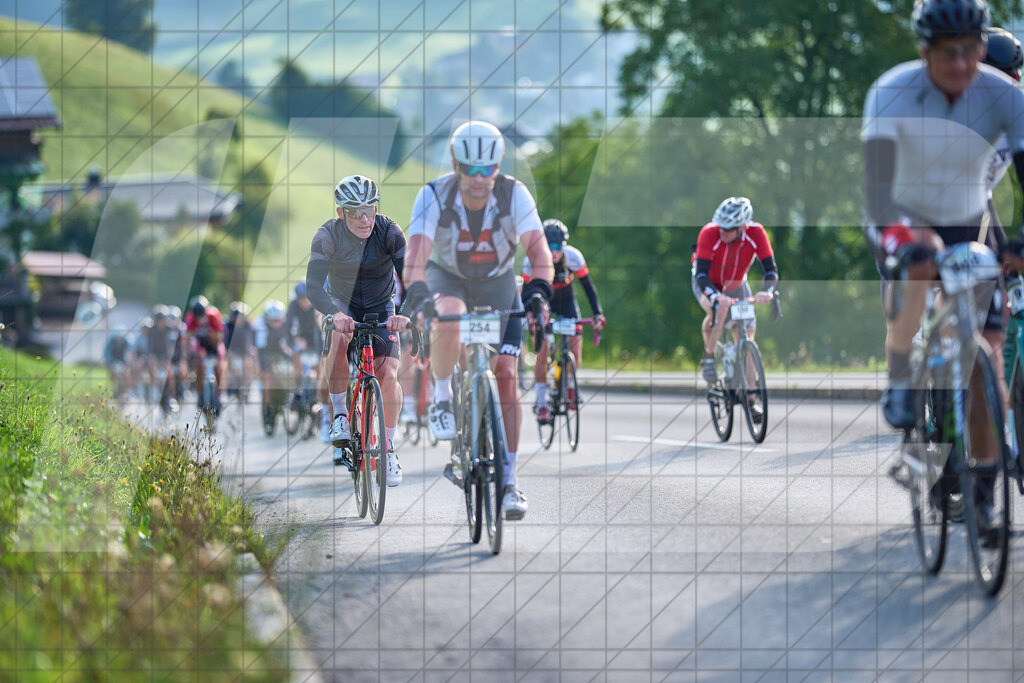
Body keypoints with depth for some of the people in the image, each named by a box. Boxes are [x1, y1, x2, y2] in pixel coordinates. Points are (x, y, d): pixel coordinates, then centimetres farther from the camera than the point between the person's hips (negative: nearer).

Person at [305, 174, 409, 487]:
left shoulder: (389, 232, -24)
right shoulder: (328, 235, -25)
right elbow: (314, 286, -35)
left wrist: (405, 311, -52)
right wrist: (334, 314, -55)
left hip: (381, 308, 1)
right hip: (343, 304, -1)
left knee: (388, 375, -15)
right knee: (339, 340, -35)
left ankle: (388, 448, 6)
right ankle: (339, 416, -17)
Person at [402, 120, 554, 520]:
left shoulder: (513, 194, -23)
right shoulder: (434, 196, -26)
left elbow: (537, 247, -32)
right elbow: (418, 249, -37)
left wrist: (539, 289, -51)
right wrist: (415, 291, -56)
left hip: (497, 284, 1)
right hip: (447, 280, -1)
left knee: (506, 377, -9)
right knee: (448, 319, -39)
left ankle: (508, 482, -2)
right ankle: (442, 396, -12)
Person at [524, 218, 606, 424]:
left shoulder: (573, 257, -28)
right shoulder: (532, 260, -30)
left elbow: (588, 286, -18)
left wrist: (598, 314, -27)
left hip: (565, 300, 1)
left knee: (575, 343, -14)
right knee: (542, 352, -12)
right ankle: (541, 404, -3)